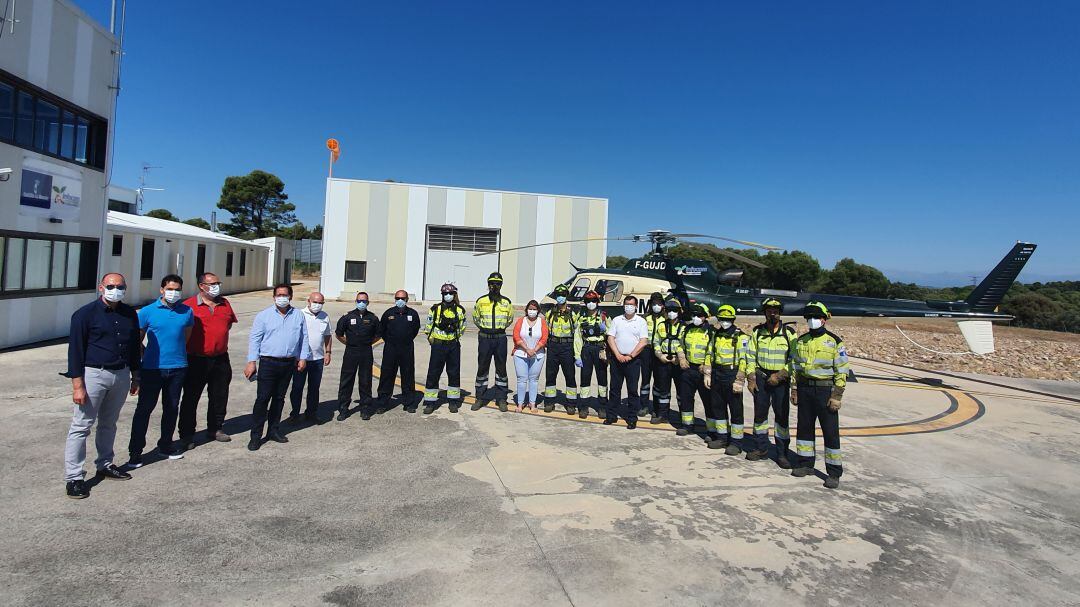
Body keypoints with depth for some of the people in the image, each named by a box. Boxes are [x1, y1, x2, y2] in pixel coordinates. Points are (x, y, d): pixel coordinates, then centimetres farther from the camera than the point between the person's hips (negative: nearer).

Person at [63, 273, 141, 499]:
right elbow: (75, 350, -9)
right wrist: (78, 385, -13)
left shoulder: (129, 314, 8)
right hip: (94, 374, -5)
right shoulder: (85, 314, -7)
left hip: (121, 375, 5)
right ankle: (73, 477, 5)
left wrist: (135, 376, 16)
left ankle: (105, 465, 30)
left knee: (109, 424, 17)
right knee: (81, 426, -1)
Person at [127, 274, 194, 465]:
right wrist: (144, 358, 4)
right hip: (152, 368, -3)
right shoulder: (147, 311, -3)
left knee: (172, 408, 13)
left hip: (177, 367, 3)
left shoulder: (187, 312, 4)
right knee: (144, 408, 0)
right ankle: (135, 451, 10)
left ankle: (165, 445, 28)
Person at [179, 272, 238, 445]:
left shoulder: (225, 304, 8)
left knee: (219, 397, 13)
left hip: (220, 359, 5)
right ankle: (186, 434, 16)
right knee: (191, 398, 5)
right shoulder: (189, 305, -9)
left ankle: (215, 429, 28)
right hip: (196, 360, -5)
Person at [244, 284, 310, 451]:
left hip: (289, 364, 3)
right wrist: (251, 362, -8)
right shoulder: (264, 315, 0)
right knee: (262, 398, -5)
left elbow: (303, 338, 12)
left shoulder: (298, 316, 8)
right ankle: (256, 435, 3)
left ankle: (273, 430, 24)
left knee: (279, 398, 13)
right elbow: (254, 339, -2)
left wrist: (303, 358, 6)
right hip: (268, 362, -3)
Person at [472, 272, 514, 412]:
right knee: (482, 368, 5)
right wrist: (484, 327, 8)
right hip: (484, 338, 0)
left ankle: (501, 399, 14)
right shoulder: (481, 301, 1)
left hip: (500, 338, 1)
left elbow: (510, 318, 17)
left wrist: (500, 327, 9)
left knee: (501, 368, 5)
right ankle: (480, 398, 15)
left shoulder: (506, 302, 3)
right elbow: (475, 317, 14)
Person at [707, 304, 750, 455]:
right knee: (718, 407, 12)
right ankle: (722, 437, 25)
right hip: (717, 375, 7)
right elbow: (710, 354, 18)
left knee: (735, 409, 0)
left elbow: (743, 359, -12)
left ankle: (736, 442, 7)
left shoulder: (740, 336, -7)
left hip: (732, 374, -7)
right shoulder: (716, 334, 12)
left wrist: (739, 380, -17)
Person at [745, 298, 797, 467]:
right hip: (760, 377, 3)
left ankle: (782, 453, 8)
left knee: (782, 415, -2)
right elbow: (751, 355, 9)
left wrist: (780, 376, -12)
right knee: (759, 413, 9)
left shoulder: (789, 332, -2)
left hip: (780, 380, -3)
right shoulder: (757, 332, 7)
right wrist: (751, 378, 1)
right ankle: (761, 449, 22)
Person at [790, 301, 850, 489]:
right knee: (804, 428, 12)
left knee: (830, 431, -1)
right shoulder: (800, 341, 8)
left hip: (825, 391, -5)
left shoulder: (835, 342, -6)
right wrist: (794, 390, 9)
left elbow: (842, 371, -7)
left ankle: (834, 473, 7)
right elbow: (795, 367, 15)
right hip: (805, 389, 5)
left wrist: (837, 396, -11)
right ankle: (805, 464, 24)